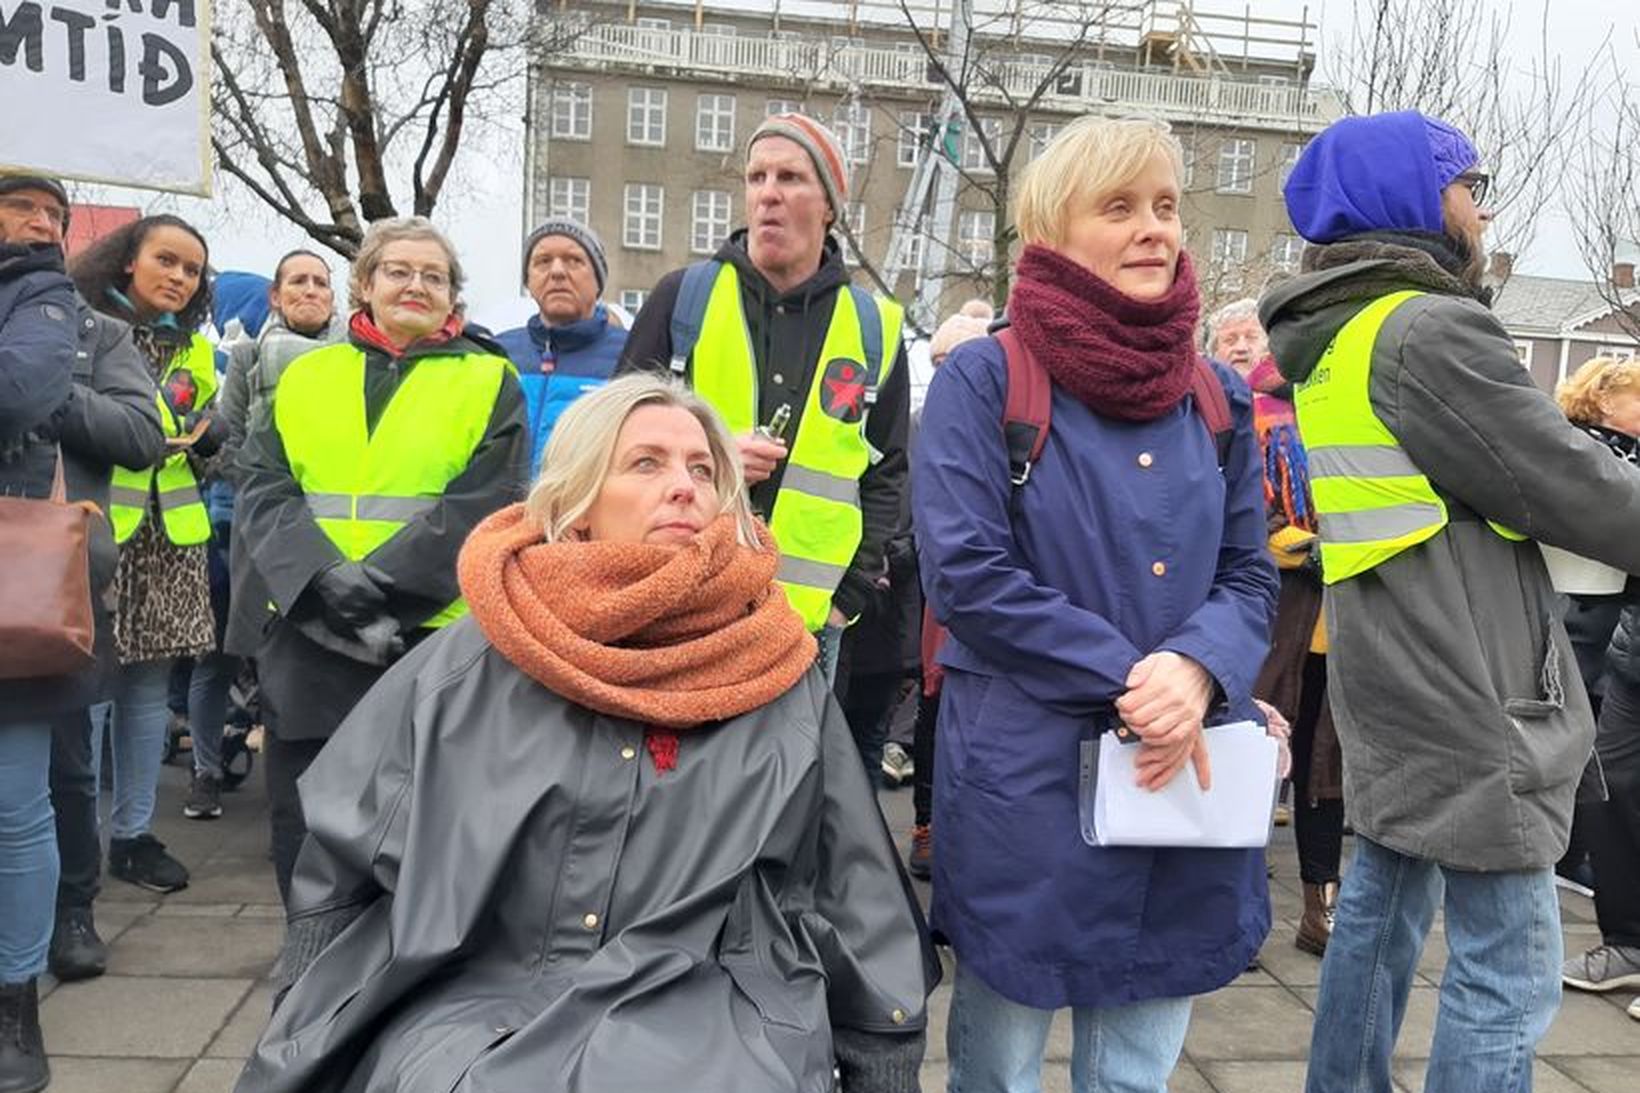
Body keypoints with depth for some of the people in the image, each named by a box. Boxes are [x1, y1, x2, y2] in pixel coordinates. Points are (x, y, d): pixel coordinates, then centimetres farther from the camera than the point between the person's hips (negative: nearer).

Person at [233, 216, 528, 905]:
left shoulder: (488, 382, 4)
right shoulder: (302, 376, 13)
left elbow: (483, 505, -7)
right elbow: (262, 491, 3)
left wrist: (377, 584, -17)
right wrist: (326, 581, -15)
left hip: (432, 638, -3)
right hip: (305, 638, 3)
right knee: (302, 833, 12)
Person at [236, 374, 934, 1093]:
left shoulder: (786, 686, 3)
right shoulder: (465, 671, 3)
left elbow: (856, 910, 9)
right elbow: (337, 877, 11)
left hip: (712, 1018, 1)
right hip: (474, 1008, 0)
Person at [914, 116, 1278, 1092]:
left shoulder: (1219, 397, 10)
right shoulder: (984, 379, -6)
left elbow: (1251, 576, 8)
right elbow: (966, 571, -14)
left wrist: (1194, 669, -14)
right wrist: (1129, 676, -17)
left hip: (1186, 780, 5)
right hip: (1025, 778, -4)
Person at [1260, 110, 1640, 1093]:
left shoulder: (1331, 340, 11)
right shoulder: (1428, 331, -18)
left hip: (1395, 690, 10)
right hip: (1470, 705, -10)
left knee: (1382, 909, 20)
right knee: (1509, 976, -2)